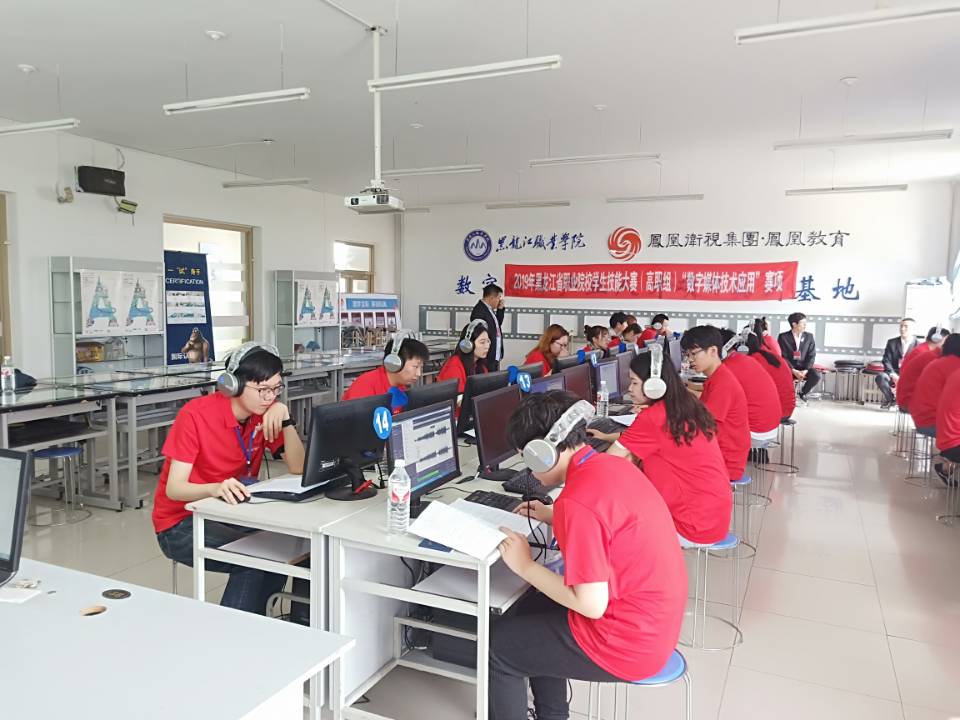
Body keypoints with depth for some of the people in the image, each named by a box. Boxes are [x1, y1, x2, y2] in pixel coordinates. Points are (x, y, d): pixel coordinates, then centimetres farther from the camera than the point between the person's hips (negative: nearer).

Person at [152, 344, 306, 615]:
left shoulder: (265, 414, -5)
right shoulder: (196, 414, -20)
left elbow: (298, 468, -10)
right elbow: (174, 489, -24)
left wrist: (285, 418, -22)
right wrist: (217, 488, -44)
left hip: (229, 515, 5)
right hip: (181, 524, -5)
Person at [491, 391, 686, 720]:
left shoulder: (577, 501, -28)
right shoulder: (612, 464, 0)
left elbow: (591, 605, -24)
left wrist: (525, 566, -13)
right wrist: (552, 516, 12)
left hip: (628, 643, -9)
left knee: (497, 644, 5)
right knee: (531, 608, 25)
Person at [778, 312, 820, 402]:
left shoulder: (809, 337, 6)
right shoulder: (783, 337, -4)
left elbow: (811, 356, 2)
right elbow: (782, 356, -8)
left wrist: (805, 370, -14)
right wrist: (794, 371, -20)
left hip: (804, 368, 3)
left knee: (816, 375, -28)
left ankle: (803, 392, 2)